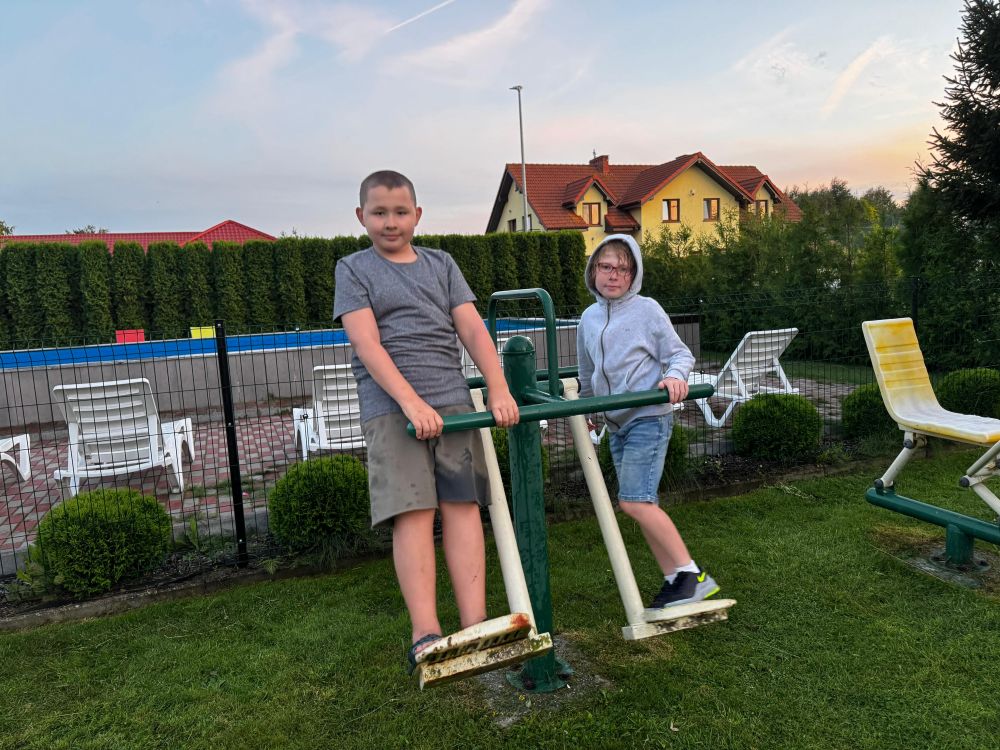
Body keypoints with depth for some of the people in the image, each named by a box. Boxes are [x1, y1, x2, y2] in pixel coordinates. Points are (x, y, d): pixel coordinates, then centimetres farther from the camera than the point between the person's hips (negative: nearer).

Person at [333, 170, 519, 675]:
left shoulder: (441, 264, 18)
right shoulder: (353, 269, 9)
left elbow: (473, 329, 8)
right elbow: (367, 343, -5)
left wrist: (499, 390, -7)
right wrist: (411, 402, -18)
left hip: (452, 400, 3)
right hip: (391, 407, -3)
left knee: (462, 505, -4)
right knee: (413, 513, -10)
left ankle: (475, 625, -2)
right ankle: (425, 633, -8)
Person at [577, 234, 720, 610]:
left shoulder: (647, 310, -5)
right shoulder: (588, 319, 11)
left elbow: (680, 353, -3)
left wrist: (675, 375, -24)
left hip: (648, 417, -7)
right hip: (616, 424, 7)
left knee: (634, 501, -17)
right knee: (642, 505, 7)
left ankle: (692, 574, -7)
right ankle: (674, 580, 16)